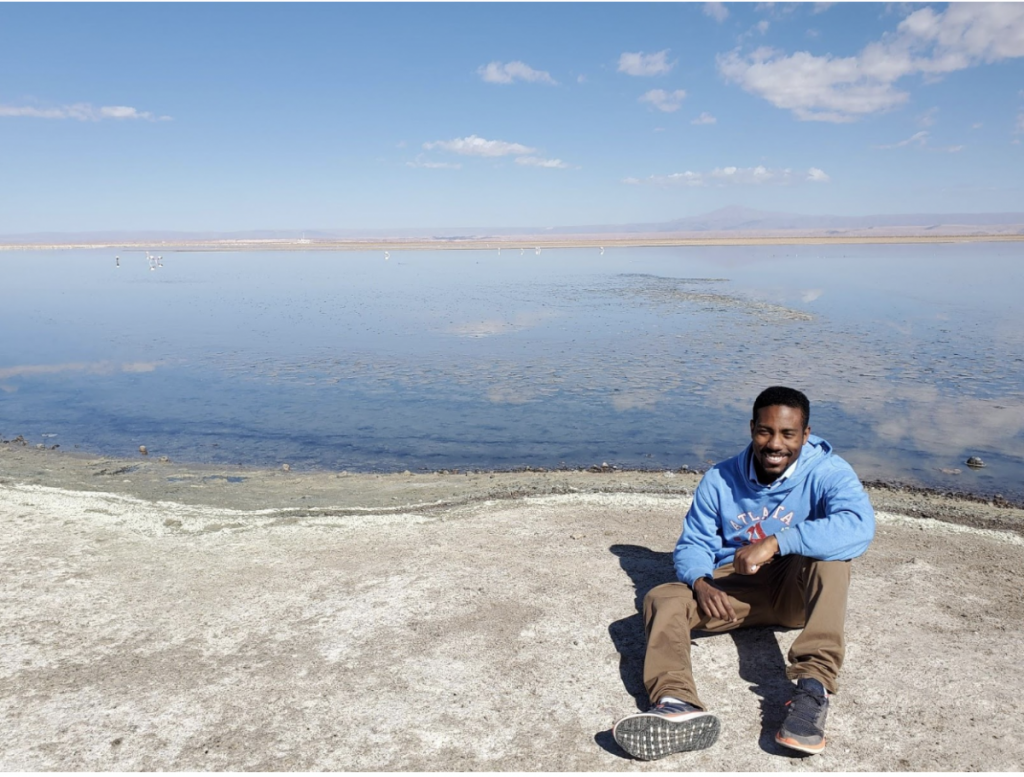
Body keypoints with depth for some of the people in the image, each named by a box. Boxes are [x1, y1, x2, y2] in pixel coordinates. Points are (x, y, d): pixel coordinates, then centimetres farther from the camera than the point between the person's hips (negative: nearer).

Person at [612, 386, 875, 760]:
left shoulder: (827, 472, -13)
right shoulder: (720, 479, -3)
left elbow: (859, 526, -33)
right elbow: (693, 544, 0)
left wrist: (777, 542, -39)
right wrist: (701, 583, -23)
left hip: (799, 592, -2)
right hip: (734, 590, 2)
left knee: (828, 552, -33)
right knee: (662, 599, -22)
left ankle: (813, 687, -42)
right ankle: (678, 704, -49)